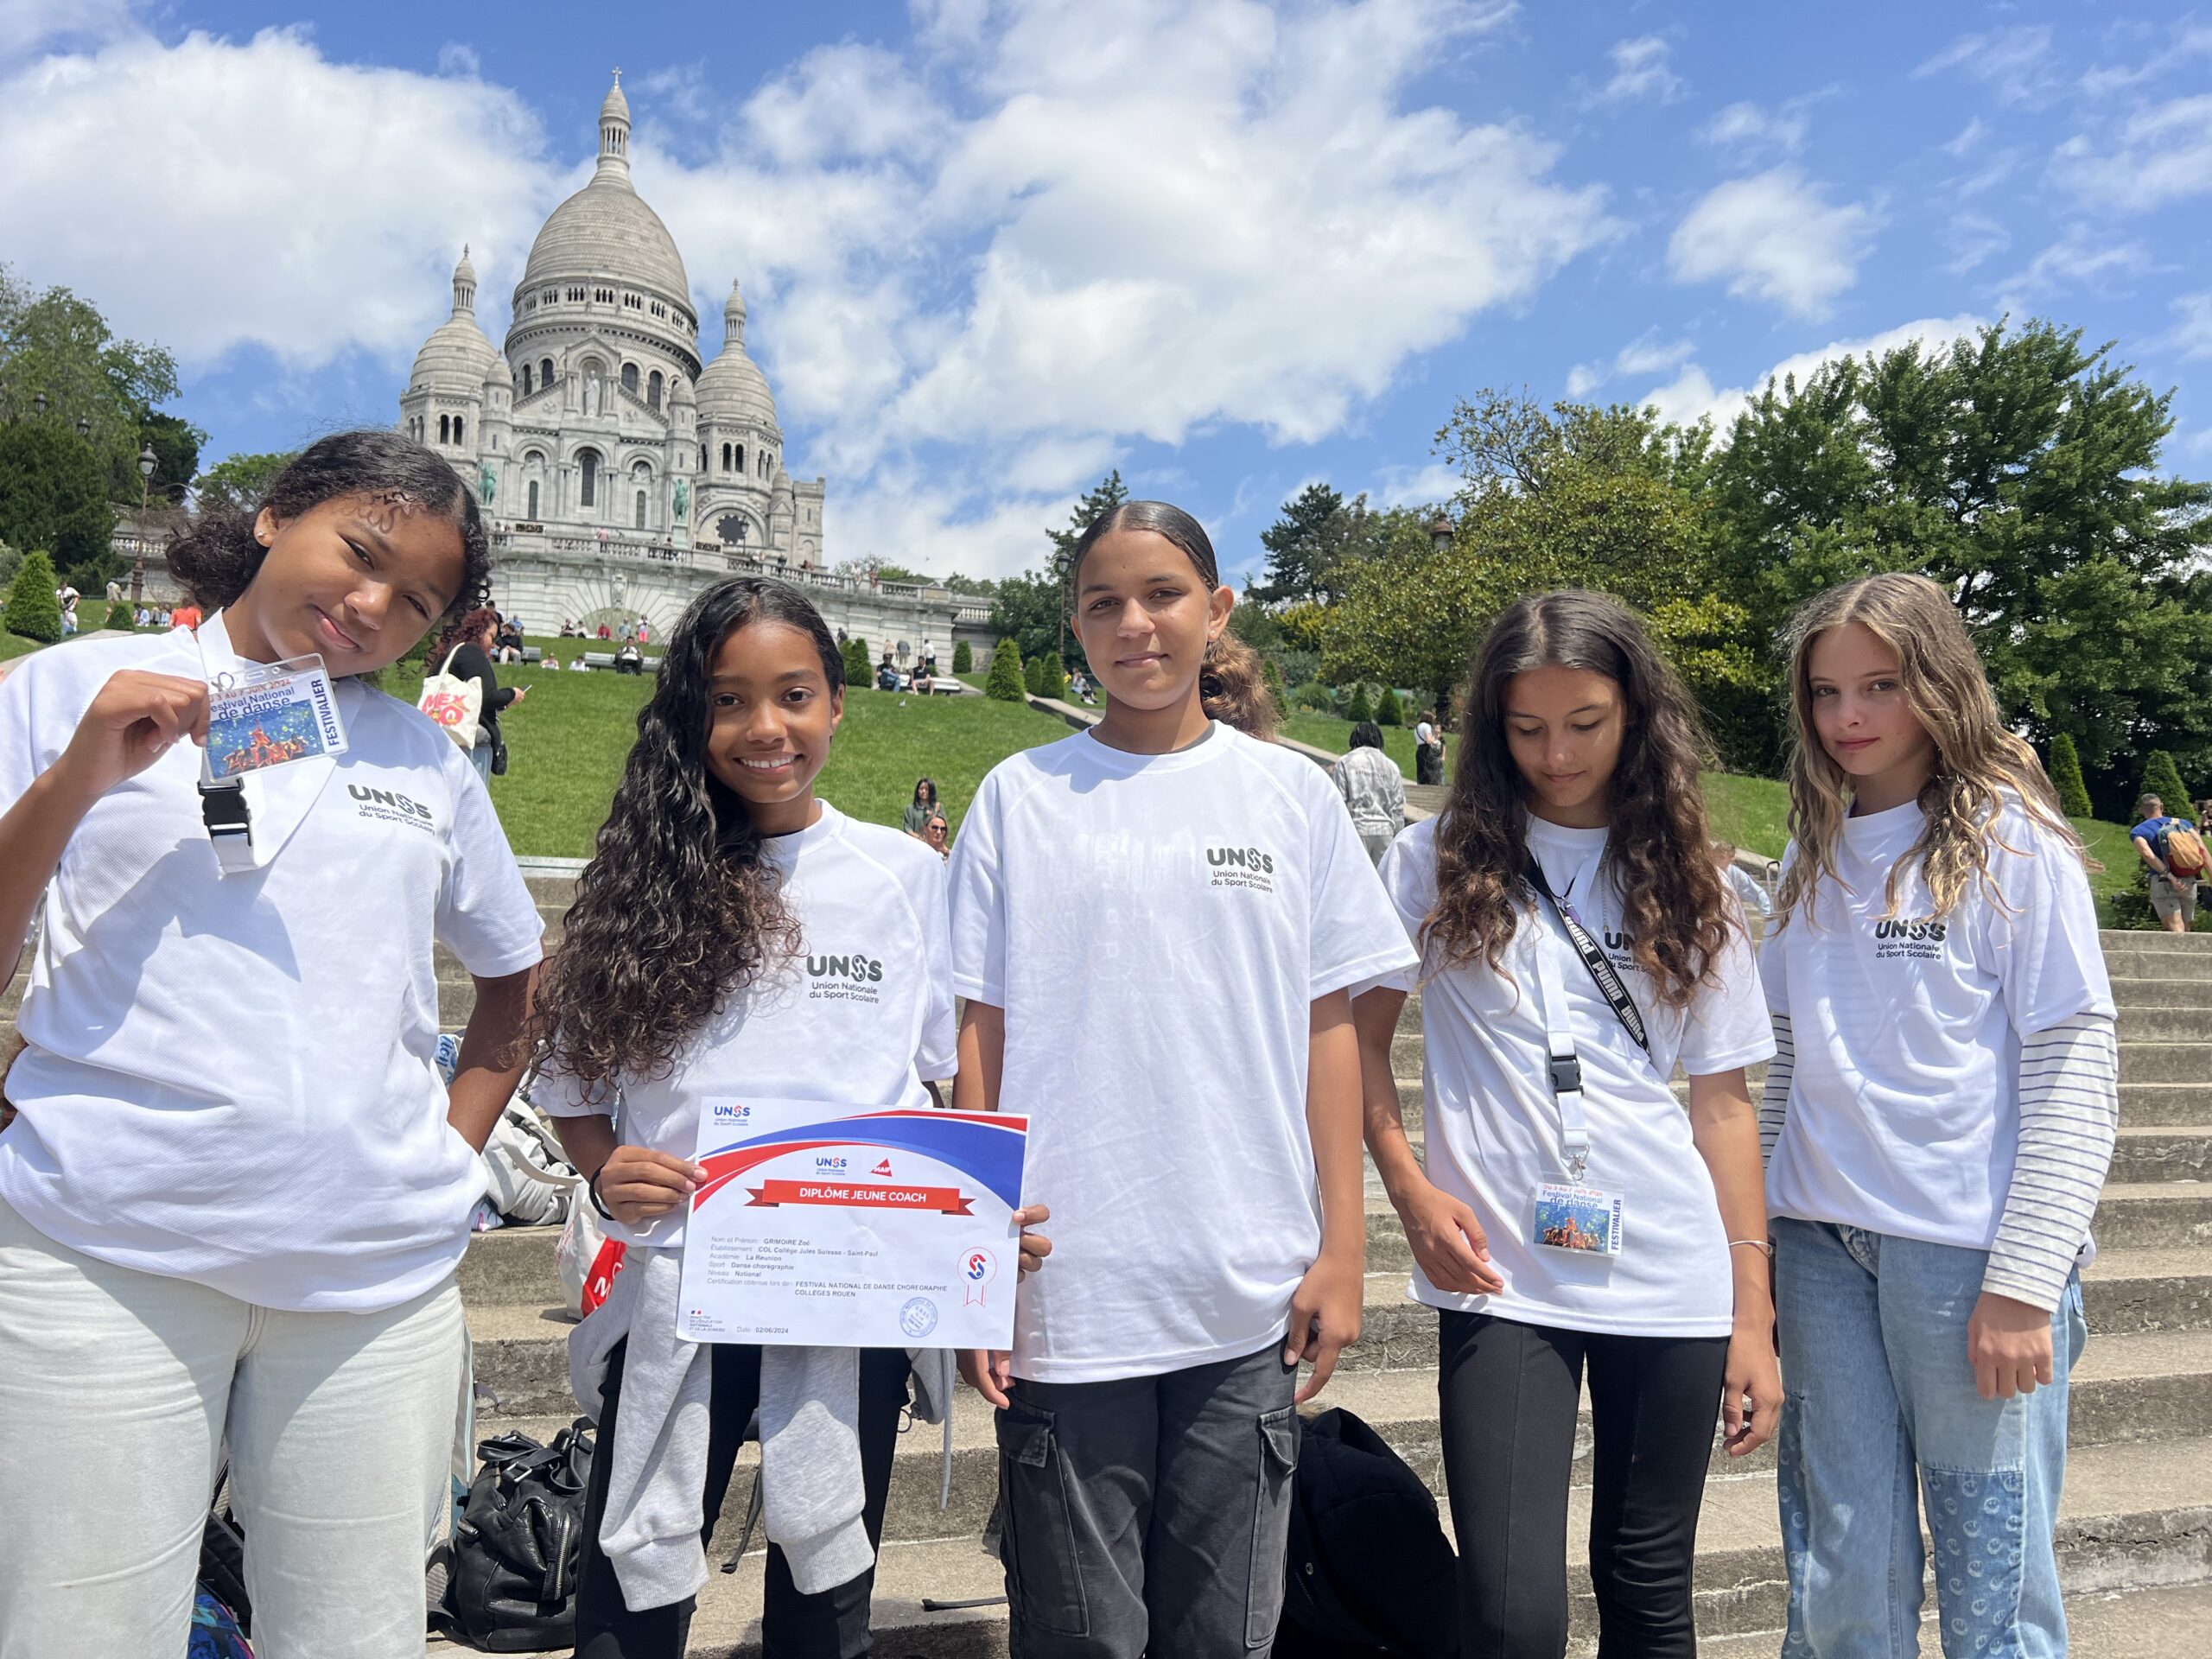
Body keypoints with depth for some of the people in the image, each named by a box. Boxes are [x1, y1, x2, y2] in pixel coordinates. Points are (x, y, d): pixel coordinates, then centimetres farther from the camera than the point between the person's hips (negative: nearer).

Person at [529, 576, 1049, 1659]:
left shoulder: (907, 875, 1)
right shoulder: (648, 878, 0)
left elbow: (948, 1082, 6)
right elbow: (573, 1090, 6)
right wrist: (605, 1171, -14)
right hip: (676, 1289, 0)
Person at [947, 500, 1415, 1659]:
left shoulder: (1293, 794, 4)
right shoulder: (1020, 795, 2)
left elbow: (1328, 1028, 6)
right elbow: (982, 1037, 3)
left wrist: (1341, 1246, 2)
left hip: (1248, 1298, 1)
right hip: (1064, 1294, 0)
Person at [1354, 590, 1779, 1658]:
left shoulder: (1688, 887, 8)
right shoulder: (1437, 859, 2)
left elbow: (1722, 1100, 7)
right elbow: (1360, 1035, 6)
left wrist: (1754, 1313, 5)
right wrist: (1409, 1190, -8)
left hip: (1672, 1284, 3)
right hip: (1499, 1279, -2)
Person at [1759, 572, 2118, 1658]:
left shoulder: (2014, 843, -4)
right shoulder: (1814, 853, 11)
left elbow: (2076, 1074, -8)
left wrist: (2025, 1281, -12)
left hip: (1966, 1249, -4)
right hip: (1821, 1245, 5)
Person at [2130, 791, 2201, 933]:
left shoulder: (2138, 832, 4)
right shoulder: (2184, 823, 14)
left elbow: (2148, 854, -13)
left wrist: (2171, 877, -16)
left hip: (2163, 883, -4)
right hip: (2189, 882, 4)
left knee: (2176, 930, -13)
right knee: (2185, 931, 16)